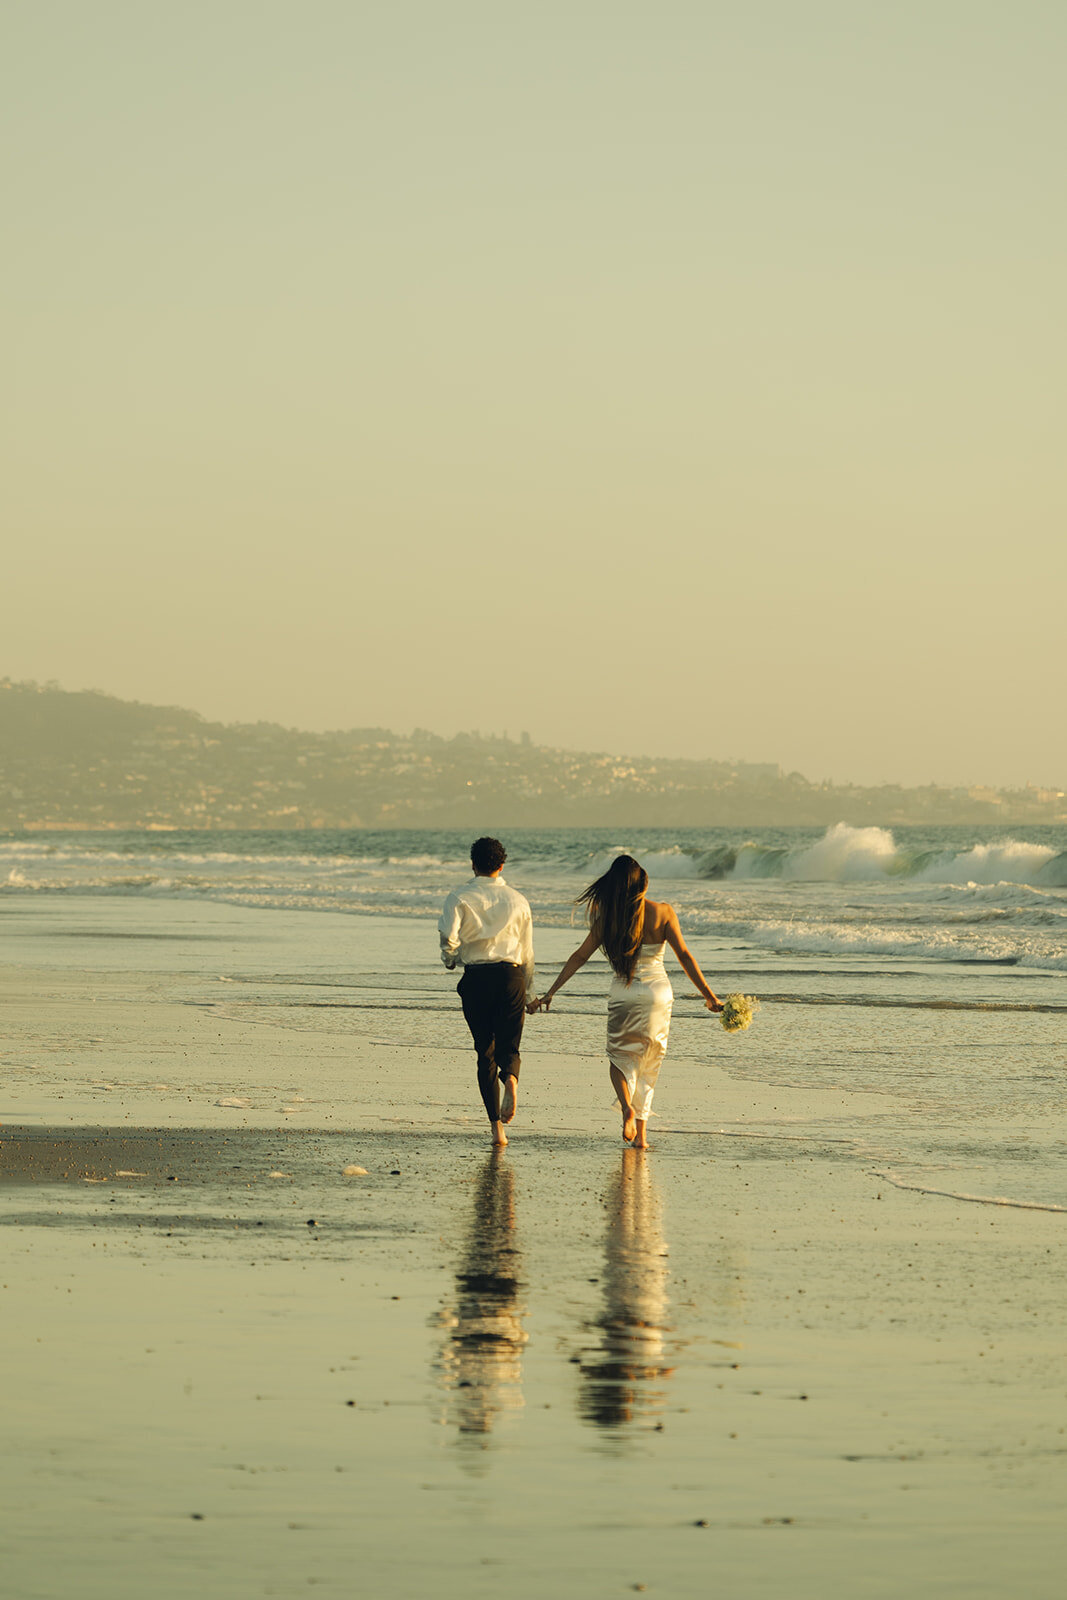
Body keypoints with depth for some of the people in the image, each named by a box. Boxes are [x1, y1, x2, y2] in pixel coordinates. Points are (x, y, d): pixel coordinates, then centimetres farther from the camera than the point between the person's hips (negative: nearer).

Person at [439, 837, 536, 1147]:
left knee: (485, 1052, 8)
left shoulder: (460, 897, 0)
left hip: (476, 977, -1)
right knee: (508, 1046, 8)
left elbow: (448, 935, -16)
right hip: (511, 975, 1)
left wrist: (450, 959, 7)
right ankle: (510, 1078, -29)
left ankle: (497, 1127, 2)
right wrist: (530, 994, 21)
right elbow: (527, 951, 12)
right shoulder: (518, 900, 8)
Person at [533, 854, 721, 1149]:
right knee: (649, 1062, 14)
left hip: (623, 993, -1)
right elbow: (684, 955, -8)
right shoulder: (663, 912, -5)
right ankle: (641, 1132, 10)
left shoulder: (607, 917, -4)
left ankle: (628, 1106, -17)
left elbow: (579, 956, 0)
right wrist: (708, 995, -4)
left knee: (621, 1056, 13)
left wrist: (551, 992, 7)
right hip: (658, 992, 1)